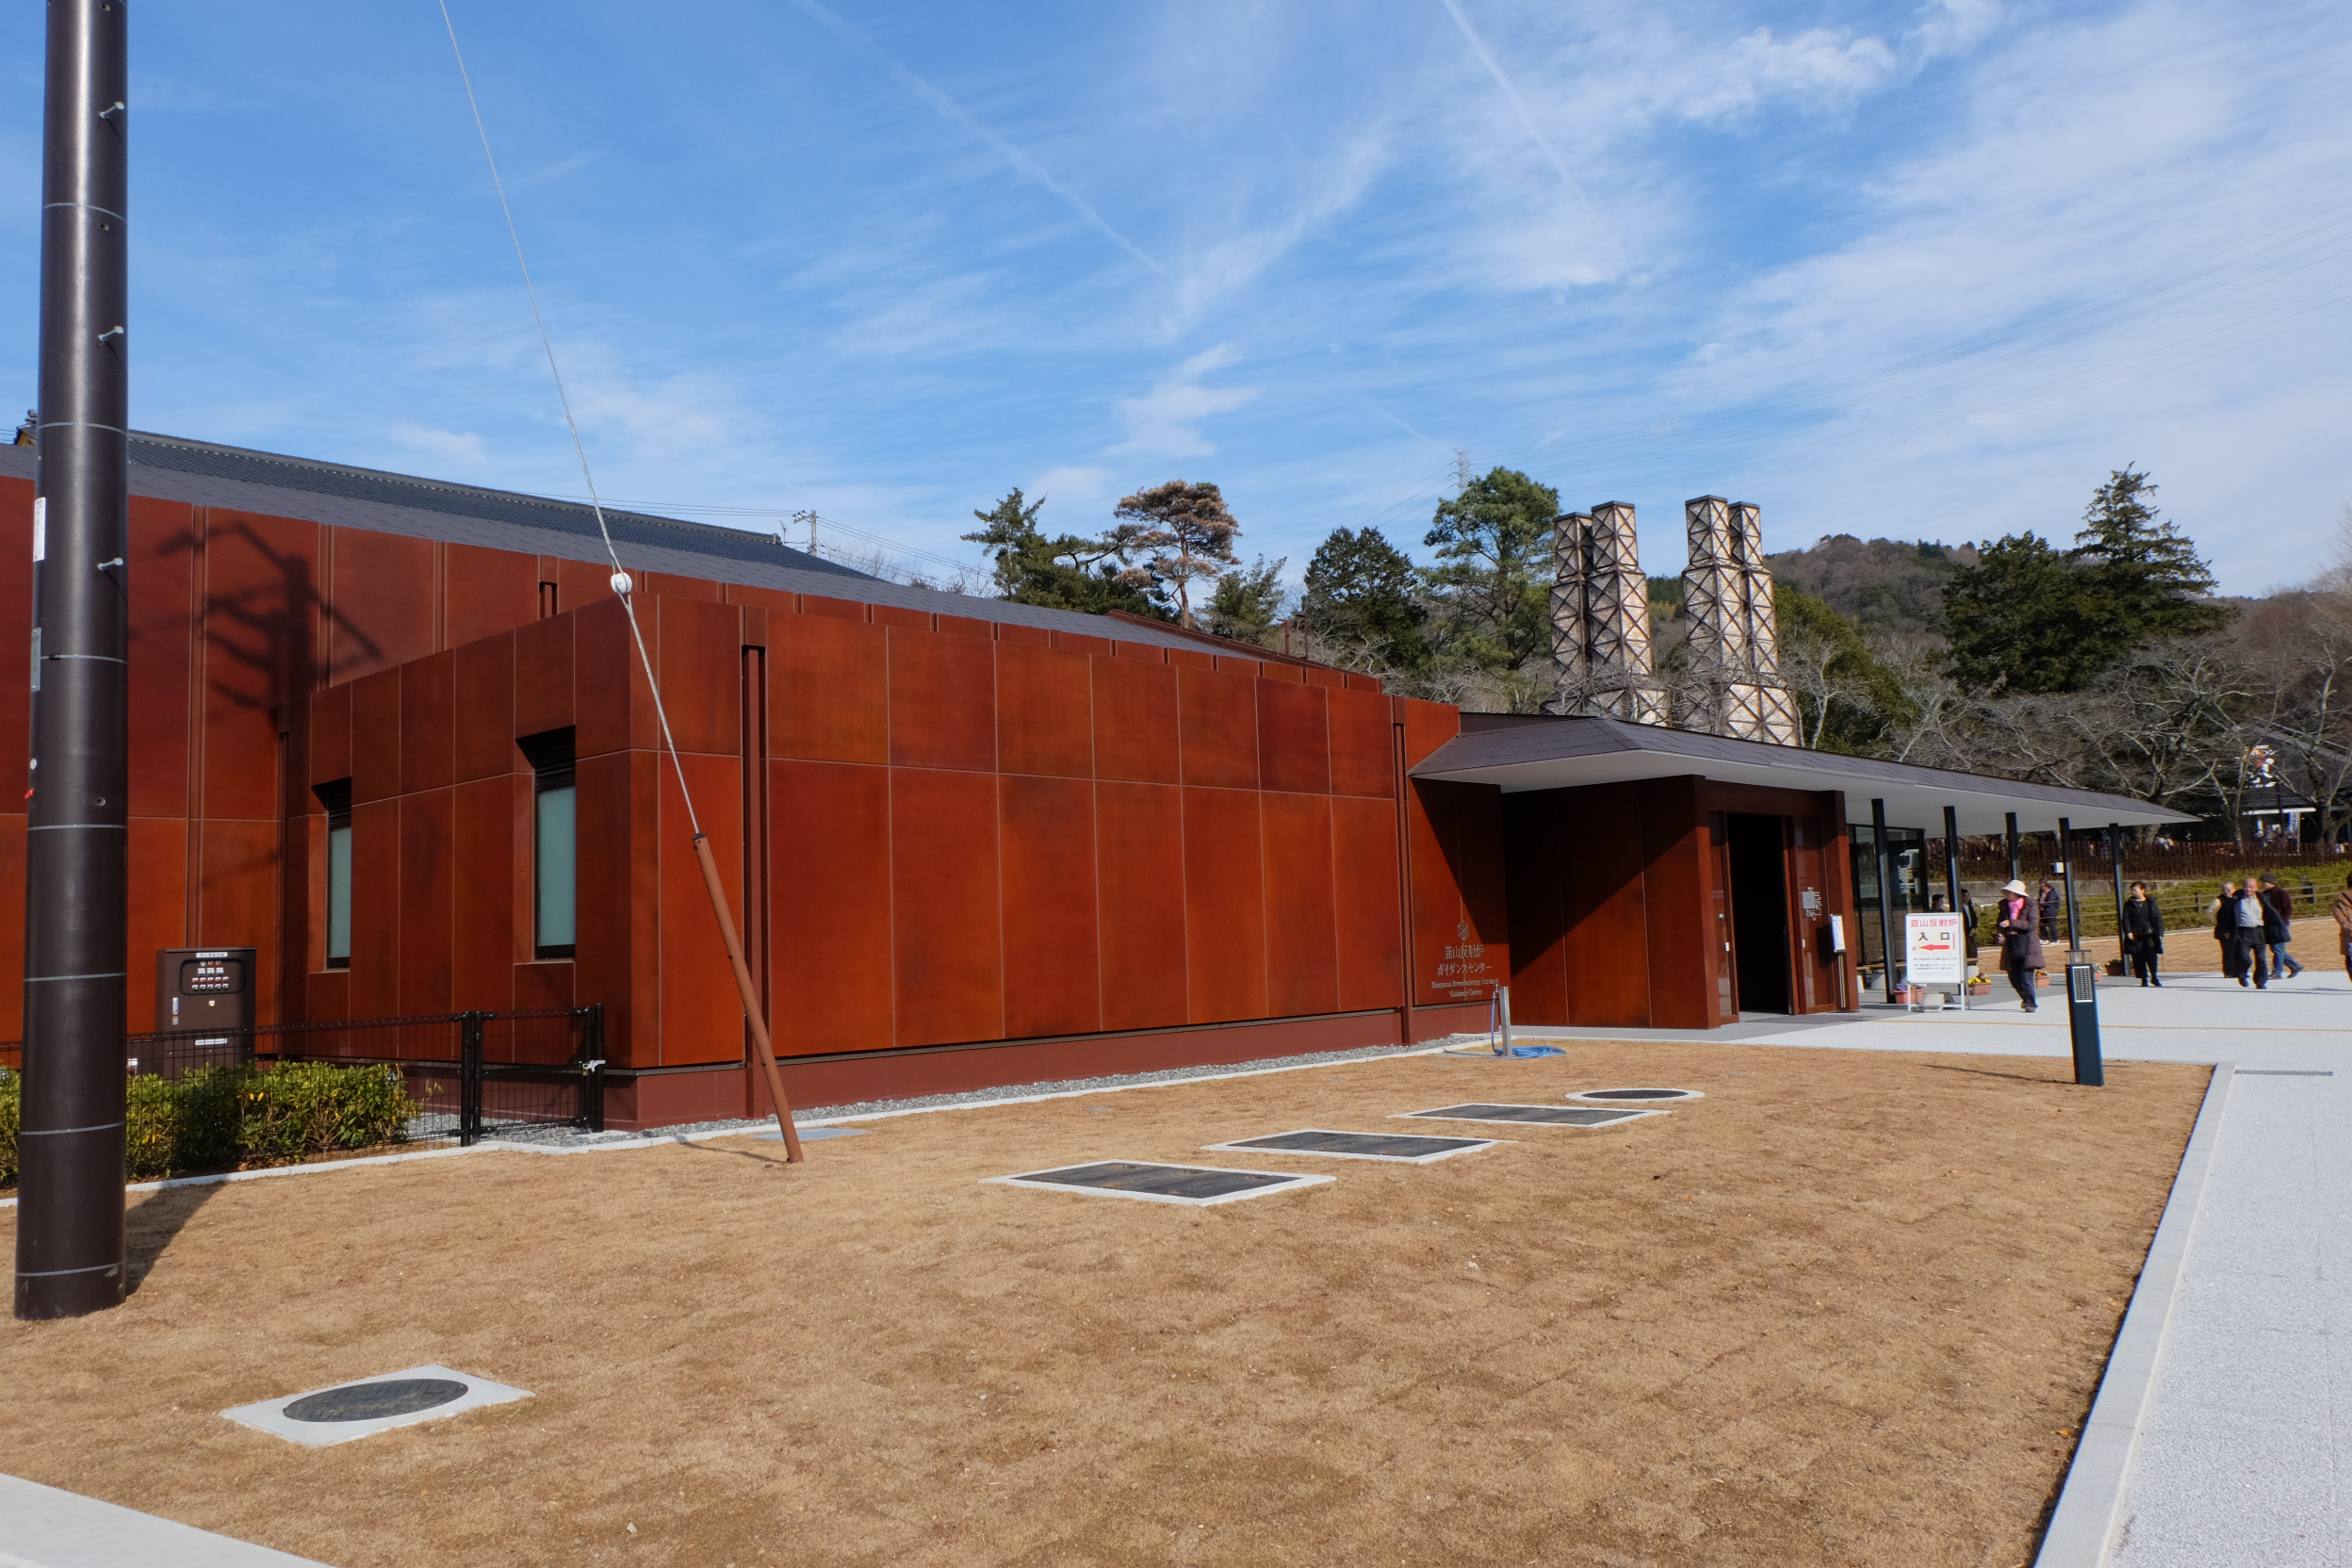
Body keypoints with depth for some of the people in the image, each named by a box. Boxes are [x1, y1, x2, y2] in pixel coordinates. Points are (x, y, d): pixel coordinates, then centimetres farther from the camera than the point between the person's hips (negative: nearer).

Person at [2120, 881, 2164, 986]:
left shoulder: (2150, 903, 5)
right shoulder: (2129, 904, 6)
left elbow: (2158, 918, 7)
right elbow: (2126, 919, 3)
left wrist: (2160, 932, -1)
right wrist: (2128, 932, -9)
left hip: (2149, 934, -1)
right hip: (2135, 935, 1)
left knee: (2152, 955, -8)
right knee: (2138, 958, 1)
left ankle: (2154, 977, 6)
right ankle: (2144, 979, 9)